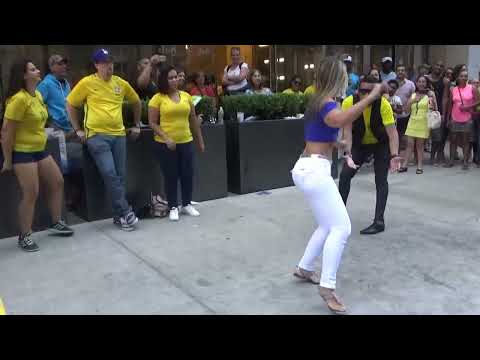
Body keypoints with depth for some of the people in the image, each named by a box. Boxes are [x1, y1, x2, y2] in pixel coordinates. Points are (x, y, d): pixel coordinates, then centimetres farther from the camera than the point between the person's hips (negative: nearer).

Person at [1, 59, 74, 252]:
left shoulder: (38, 95, 6)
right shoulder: (19, 99, -21)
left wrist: (40, 142, 19)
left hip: (40, 150, 9)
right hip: (22, 153, -9)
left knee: (57, 182, 12)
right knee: (30, 194, -6)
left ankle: (56, 223, 27)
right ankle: (24, 236, 10)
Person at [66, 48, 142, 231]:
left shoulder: (121, 83, 8)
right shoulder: (87, 83, -2)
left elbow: (136, 102, 24)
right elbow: (70, 105, 5)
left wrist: (136, 125, 20)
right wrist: (78, 129, 2)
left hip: (118, 134, 4)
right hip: (96, 135, -4)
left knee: (120, 176, 4)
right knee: (110, 174, -16)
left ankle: (119, 216, 13)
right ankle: (125, 212, -7)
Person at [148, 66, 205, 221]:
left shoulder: (186, 96, 7)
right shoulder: (157, 98, -6)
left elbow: (193, 120, 14)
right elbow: (152, 123, -6)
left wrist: (200, 140, 15)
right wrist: (166, 138, -16)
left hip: (186, 142, 4)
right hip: (165, 144, -4)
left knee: (188, 174, 8)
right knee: (171, 176, 4)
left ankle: (187, 204, 25)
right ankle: (173, 207, 18)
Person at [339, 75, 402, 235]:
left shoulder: (383, 104, -30)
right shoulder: (348, 103, -26)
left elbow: (392, 132, -32)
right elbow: (347, 129, -28)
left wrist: (394, 155, -45)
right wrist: (349, 152, -42)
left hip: (381, 144, -2)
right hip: (360, 143, 3)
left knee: (381, 180, -7)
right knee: (345, 174, -2)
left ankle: (379, 221, 1)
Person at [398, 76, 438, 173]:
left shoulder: (430, 94, 1)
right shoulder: (413, 95, 12)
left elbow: (436, 109, -4)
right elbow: (407, 109, 9)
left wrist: (433, 99, -19)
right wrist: (412, 101, -6)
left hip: (423, 122, -3)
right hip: (412, 121, 3)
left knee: (420, 145, 0)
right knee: (409, 144, 1)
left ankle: (420, 166, 6)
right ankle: (405, 165, 3)